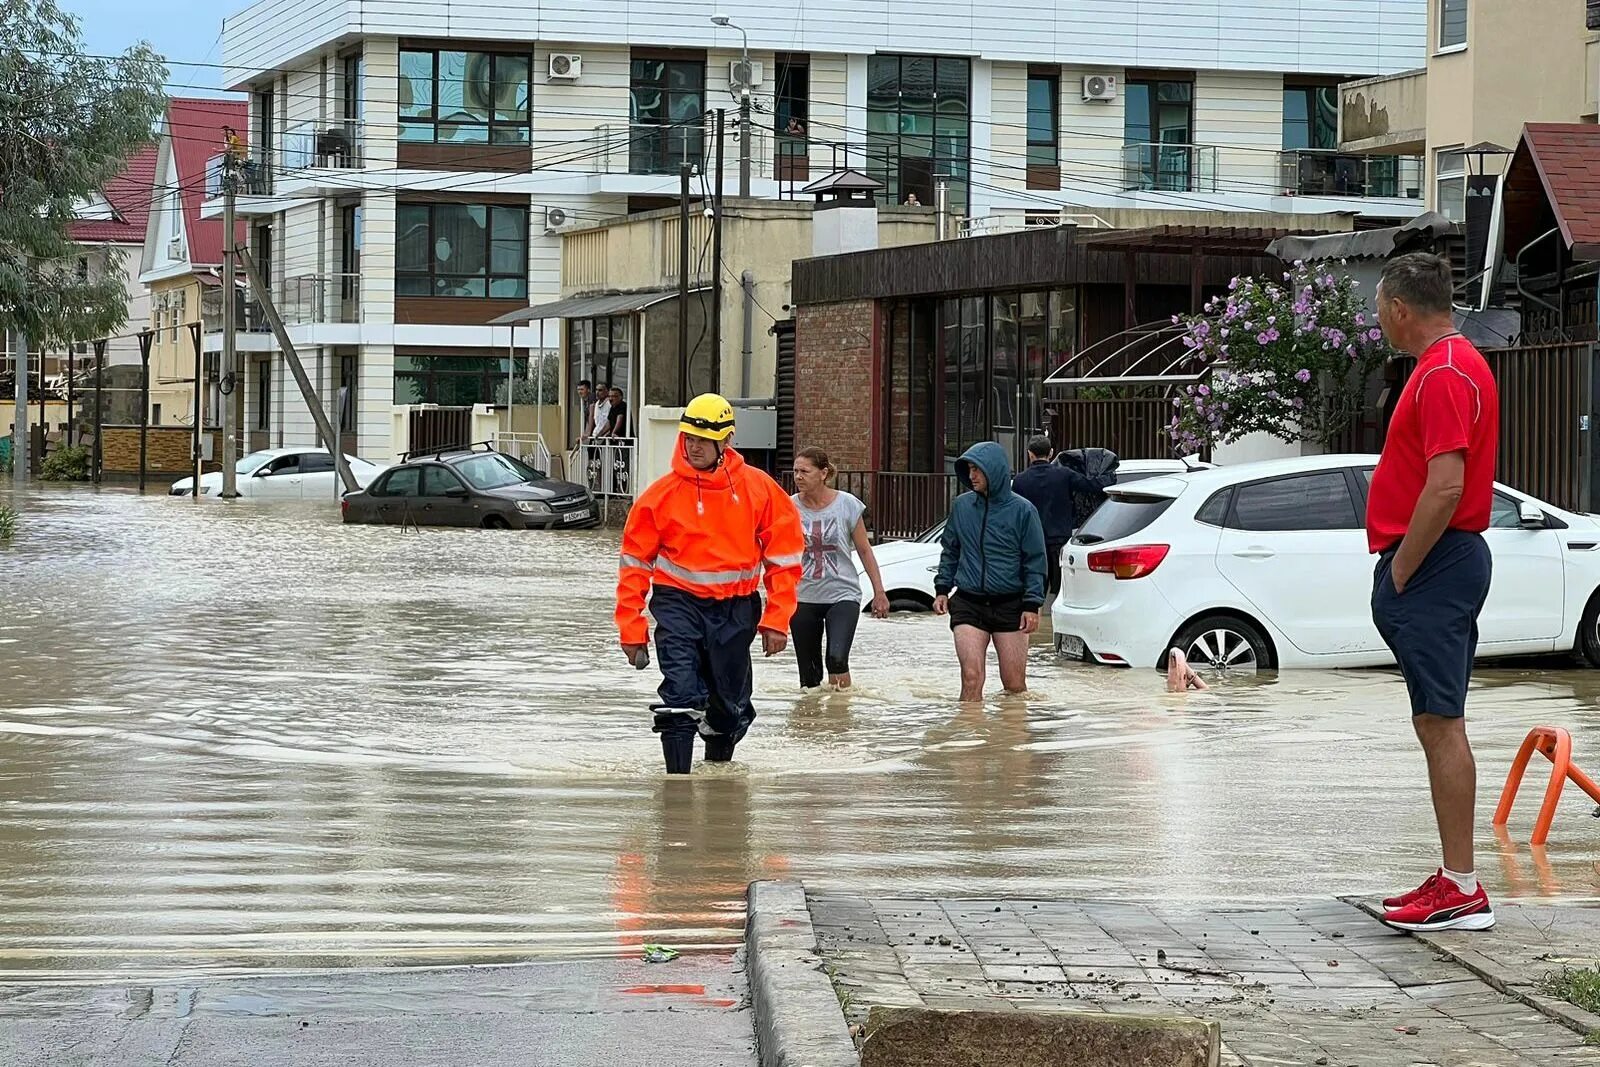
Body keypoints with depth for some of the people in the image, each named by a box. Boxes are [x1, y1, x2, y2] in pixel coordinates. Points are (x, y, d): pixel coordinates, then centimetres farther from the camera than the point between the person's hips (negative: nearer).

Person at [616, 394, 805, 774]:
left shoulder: (759, 489, -3)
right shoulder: (662, 494, -6)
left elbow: (784, 556, 3)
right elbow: (635, 563, 1)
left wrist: (776, 620, -1)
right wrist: (631, 628, -1)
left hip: (736, 607, 2)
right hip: (679, 603, -2)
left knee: (731, 703, 12)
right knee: (680, 695, -17)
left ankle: (718, 766, 38)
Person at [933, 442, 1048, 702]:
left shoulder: (1022, 510, -3)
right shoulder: (962, 506, 6)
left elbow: (1035, 561, 0)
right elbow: (950, 551, 18)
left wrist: (1032, 605, -6)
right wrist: (942, 589, 11)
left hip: (1009, 607, -2)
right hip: (968, 605, 2)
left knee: (1015, 685, 2)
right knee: (971, 678, -11)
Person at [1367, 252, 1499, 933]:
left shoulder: (1444, 374, -16)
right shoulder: (1455, 365, 18)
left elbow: (1445, 487, -24)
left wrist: (1399, 574, -17)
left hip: (1433, 568, -11)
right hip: (1445, 565, 11)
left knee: (1440, 725, -10)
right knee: (1437, 723, 12)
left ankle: (1462, 890, -9)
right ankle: (1456, 880, 16)